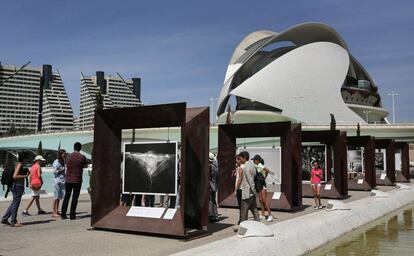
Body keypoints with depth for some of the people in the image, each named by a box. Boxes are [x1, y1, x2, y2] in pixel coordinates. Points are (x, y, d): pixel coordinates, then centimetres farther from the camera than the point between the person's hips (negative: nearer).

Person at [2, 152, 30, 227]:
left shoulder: (20, 164, 14)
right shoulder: (20, 164, -14)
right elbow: (15, 176, -23)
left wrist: (25, 173, 12)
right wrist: (25, 176, -21)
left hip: (17, 187, 10)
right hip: (18, 187, -10)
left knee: (14, 204, 16)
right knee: (15, 203, -3)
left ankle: (4, 219, 23)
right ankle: (13, 222, 4)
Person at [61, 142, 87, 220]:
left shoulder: (68, 156, 0)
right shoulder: (82, 157, -8)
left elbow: (67, 165, 13)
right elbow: (85, 166, 7)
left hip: (68, 180, 3)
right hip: (77, 180, -3)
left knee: (66, 196, 12)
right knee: (75, 197, 3)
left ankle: (63, 214, 12)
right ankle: (72, 215, 3)